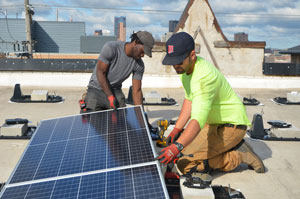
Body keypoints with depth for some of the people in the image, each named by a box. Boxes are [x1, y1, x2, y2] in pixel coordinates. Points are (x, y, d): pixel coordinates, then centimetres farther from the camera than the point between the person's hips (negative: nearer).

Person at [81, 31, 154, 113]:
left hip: (116, 91, 4)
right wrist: (111, 98, -22)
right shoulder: (110, 48, -20)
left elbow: (136, 91, -5)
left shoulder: (139, 65, -8)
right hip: (96, 89, -3)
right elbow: (100, 72, -18)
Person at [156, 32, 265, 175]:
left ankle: (238, 156, -5)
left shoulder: (205, 76, -30)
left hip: (231, 125, -10)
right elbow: (189, 100, 11)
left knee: (185, 164, -16)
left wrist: (177, 146, -51)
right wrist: (177, 129, 5)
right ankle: (231, 146, 12)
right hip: (214, 122, 10)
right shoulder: (185, 68, 0)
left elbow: (198, 119, -40)